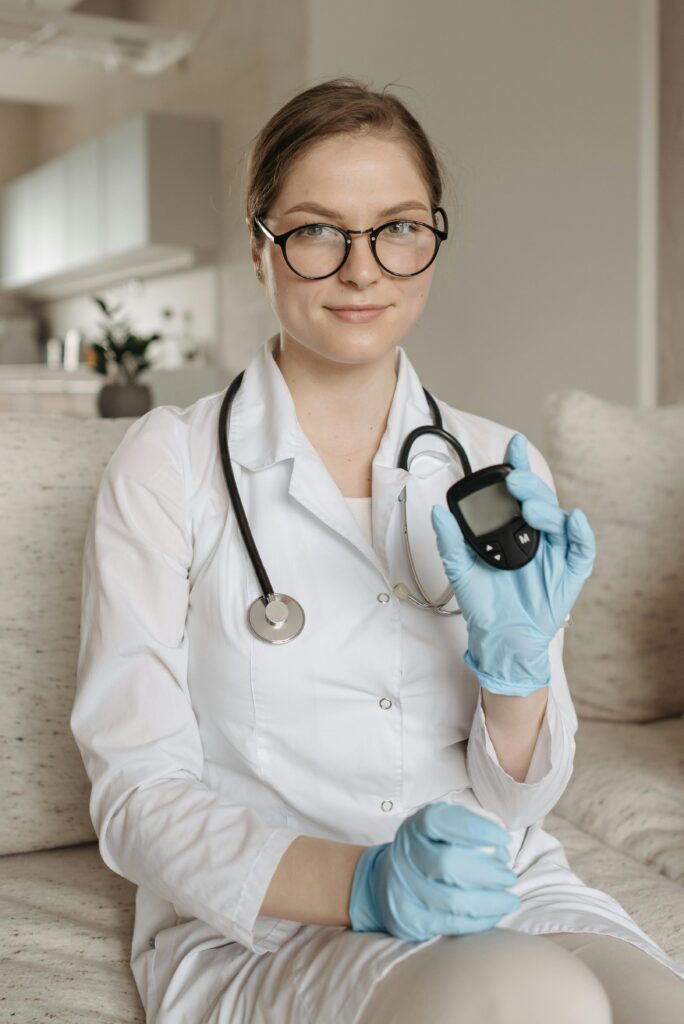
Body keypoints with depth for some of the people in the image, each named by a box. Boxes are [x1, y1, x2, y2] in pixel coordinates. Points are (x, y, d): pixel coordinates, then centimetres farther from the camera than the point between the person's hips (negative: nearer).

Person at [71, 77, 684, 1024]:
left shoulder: (502, 469, 6)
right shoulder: (168, 465, -4)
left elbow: (520, 801, 7)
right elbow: (138, 795, -7)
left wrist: (516, 659, -14)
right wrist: (361, 883, -23)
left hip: (501, 897, 4)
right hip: (256, 929, -3)